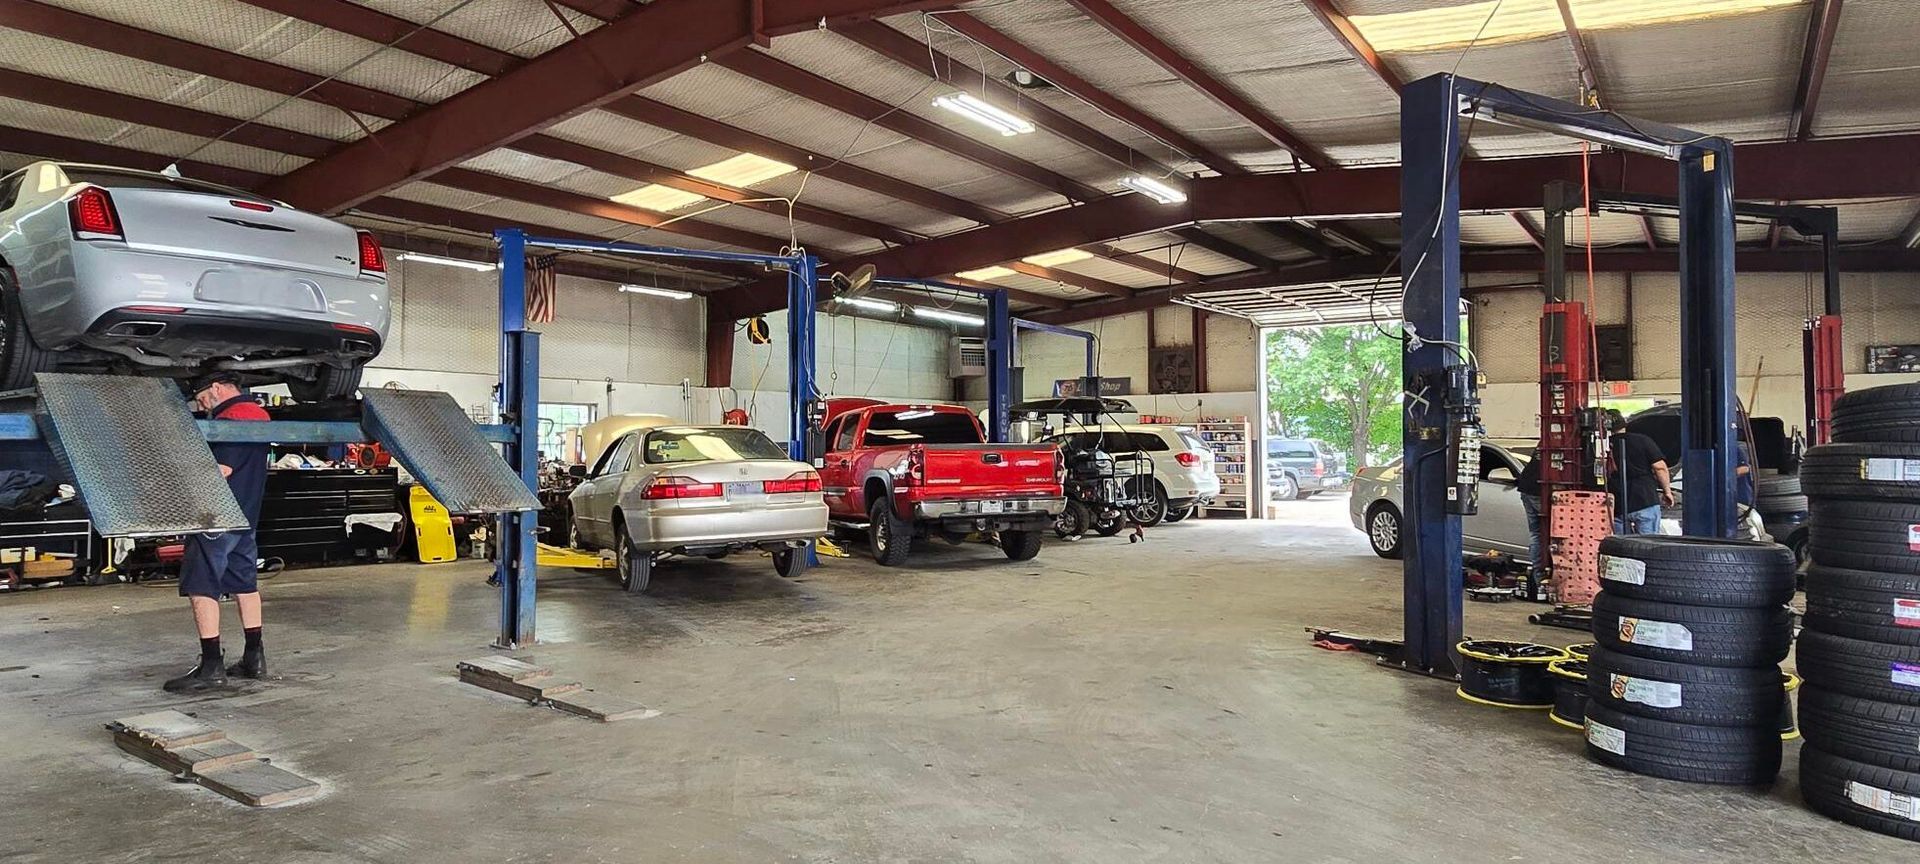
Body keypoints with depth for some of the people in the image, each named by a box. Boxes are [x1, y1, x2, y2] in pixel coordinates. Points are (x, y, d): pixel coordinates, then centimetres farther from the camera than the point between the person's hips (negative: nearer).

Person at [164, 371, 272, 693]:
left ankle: (211, 666, -7)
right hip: (246, 516, 10)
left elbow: (220, 470, -24)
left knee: (201, 588, -6)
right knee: (245, 584, 14)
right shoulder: (258, 413, 15)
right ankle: (254, 657, 21)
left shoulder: (231, 416, -16)